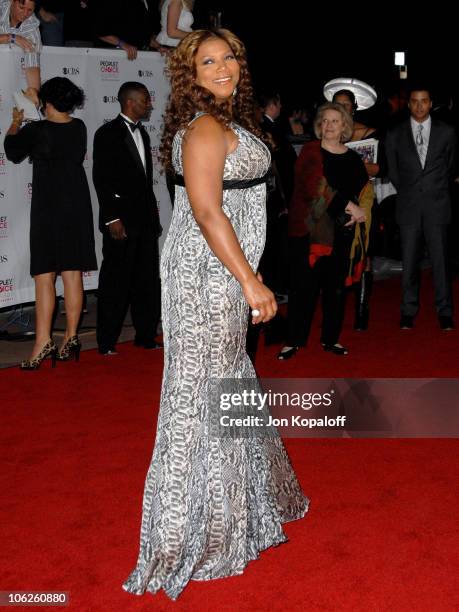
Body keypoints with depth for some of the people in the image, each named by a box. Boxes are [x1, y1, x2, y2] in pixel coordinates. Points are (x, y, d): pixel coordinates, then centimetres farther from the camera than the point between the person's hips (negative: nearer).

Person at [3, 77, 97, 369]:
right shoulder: (79, 128, 2)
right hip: (77, 208, 5)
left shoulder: (36, 130, -11)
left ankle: (43, 341, -5)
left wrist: (16, 123, 26)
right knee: (73, 274, 6)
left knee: (44, 276, -2)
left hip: (47, 208, -5)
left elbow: (13, 151, 7)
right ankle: (71, 338, 11)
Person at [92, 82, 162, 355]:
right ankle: (107, 342, 8)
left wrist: (152, 209, 13)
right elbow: (101, 179, -12)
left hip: (145, 219, 7)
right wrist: (112, 218, -17)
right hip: (122, 221, -7)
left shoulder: (142, 133, 16)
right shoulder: (108, 133, -7)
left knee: (148, 280, 10)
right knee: (115, 281, -2)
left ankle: (146, 335, 20)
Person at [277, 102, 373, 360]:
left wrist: (362, 211, -6)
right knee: (304, 286, -2)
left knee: (337, 287, 8)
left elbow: (366, 191, 15)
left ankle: (331, 339, 20)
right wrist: (348, 205, -18)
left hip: (341, 232, 4)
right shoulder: (311, 151, -1)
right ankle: (294, 340, 8)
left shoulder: (353, 158, 12)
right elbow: (313, 187, -15)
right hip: (309, 229, -4)